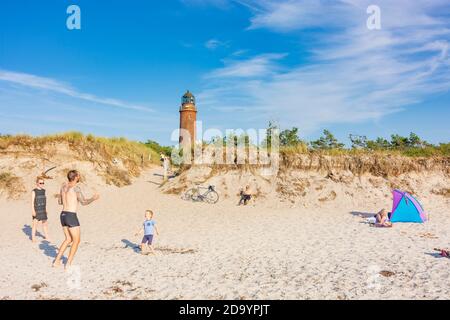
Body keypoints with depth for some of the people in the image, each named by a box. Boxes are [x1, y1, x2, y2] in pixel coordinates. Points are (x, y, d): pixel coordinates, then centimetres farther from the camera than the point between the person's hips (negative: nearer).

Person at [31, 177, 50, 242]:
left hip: (43, 210, 6)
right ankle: (33, 238, 11)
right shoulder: (34, 191, -9)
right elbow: (32, 202, -11)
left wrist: (46, 209, 15)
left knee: (45, 223, 11)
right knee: (35, 224, 0)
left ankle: (46, 236, 22)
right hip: (36, 211, -6)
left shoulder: (43, 191, 8)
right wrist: (33, 211, -16)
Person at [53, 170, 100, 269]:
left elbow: (60, 202, 20)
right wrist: (93, 198, 2)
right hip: (71, 217, -8)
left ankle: (57, 261, 21)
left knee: (68, 239, 21)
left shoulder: (64, 186, 11)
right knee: (76, 241, 4)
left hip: (63, 215, 8)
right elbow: (84, 202, -15)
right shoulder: (76, 187, -13)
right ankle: (68, 264, 2)